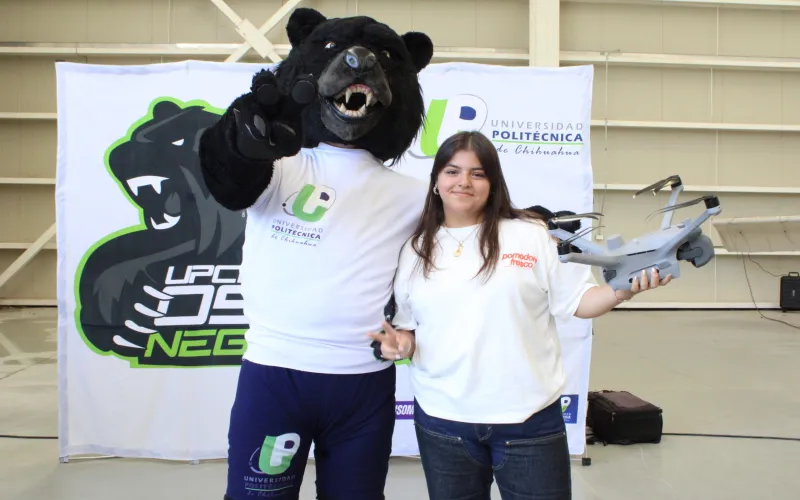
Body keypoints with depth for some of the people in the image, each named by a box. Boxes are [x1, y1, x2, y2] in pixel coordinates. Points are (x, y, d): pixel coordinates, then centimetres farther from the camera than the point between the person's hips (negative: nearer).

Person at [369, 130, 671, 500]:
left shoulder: (532, 235, -3)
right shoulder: (416, 250, 5)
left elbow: (575, 300, -1)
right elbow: (408, 326, 13)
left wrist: (622, 290, -17)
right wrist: (401, 343, -7)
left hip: (529, 418, -2)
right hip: (442, 421, 3)